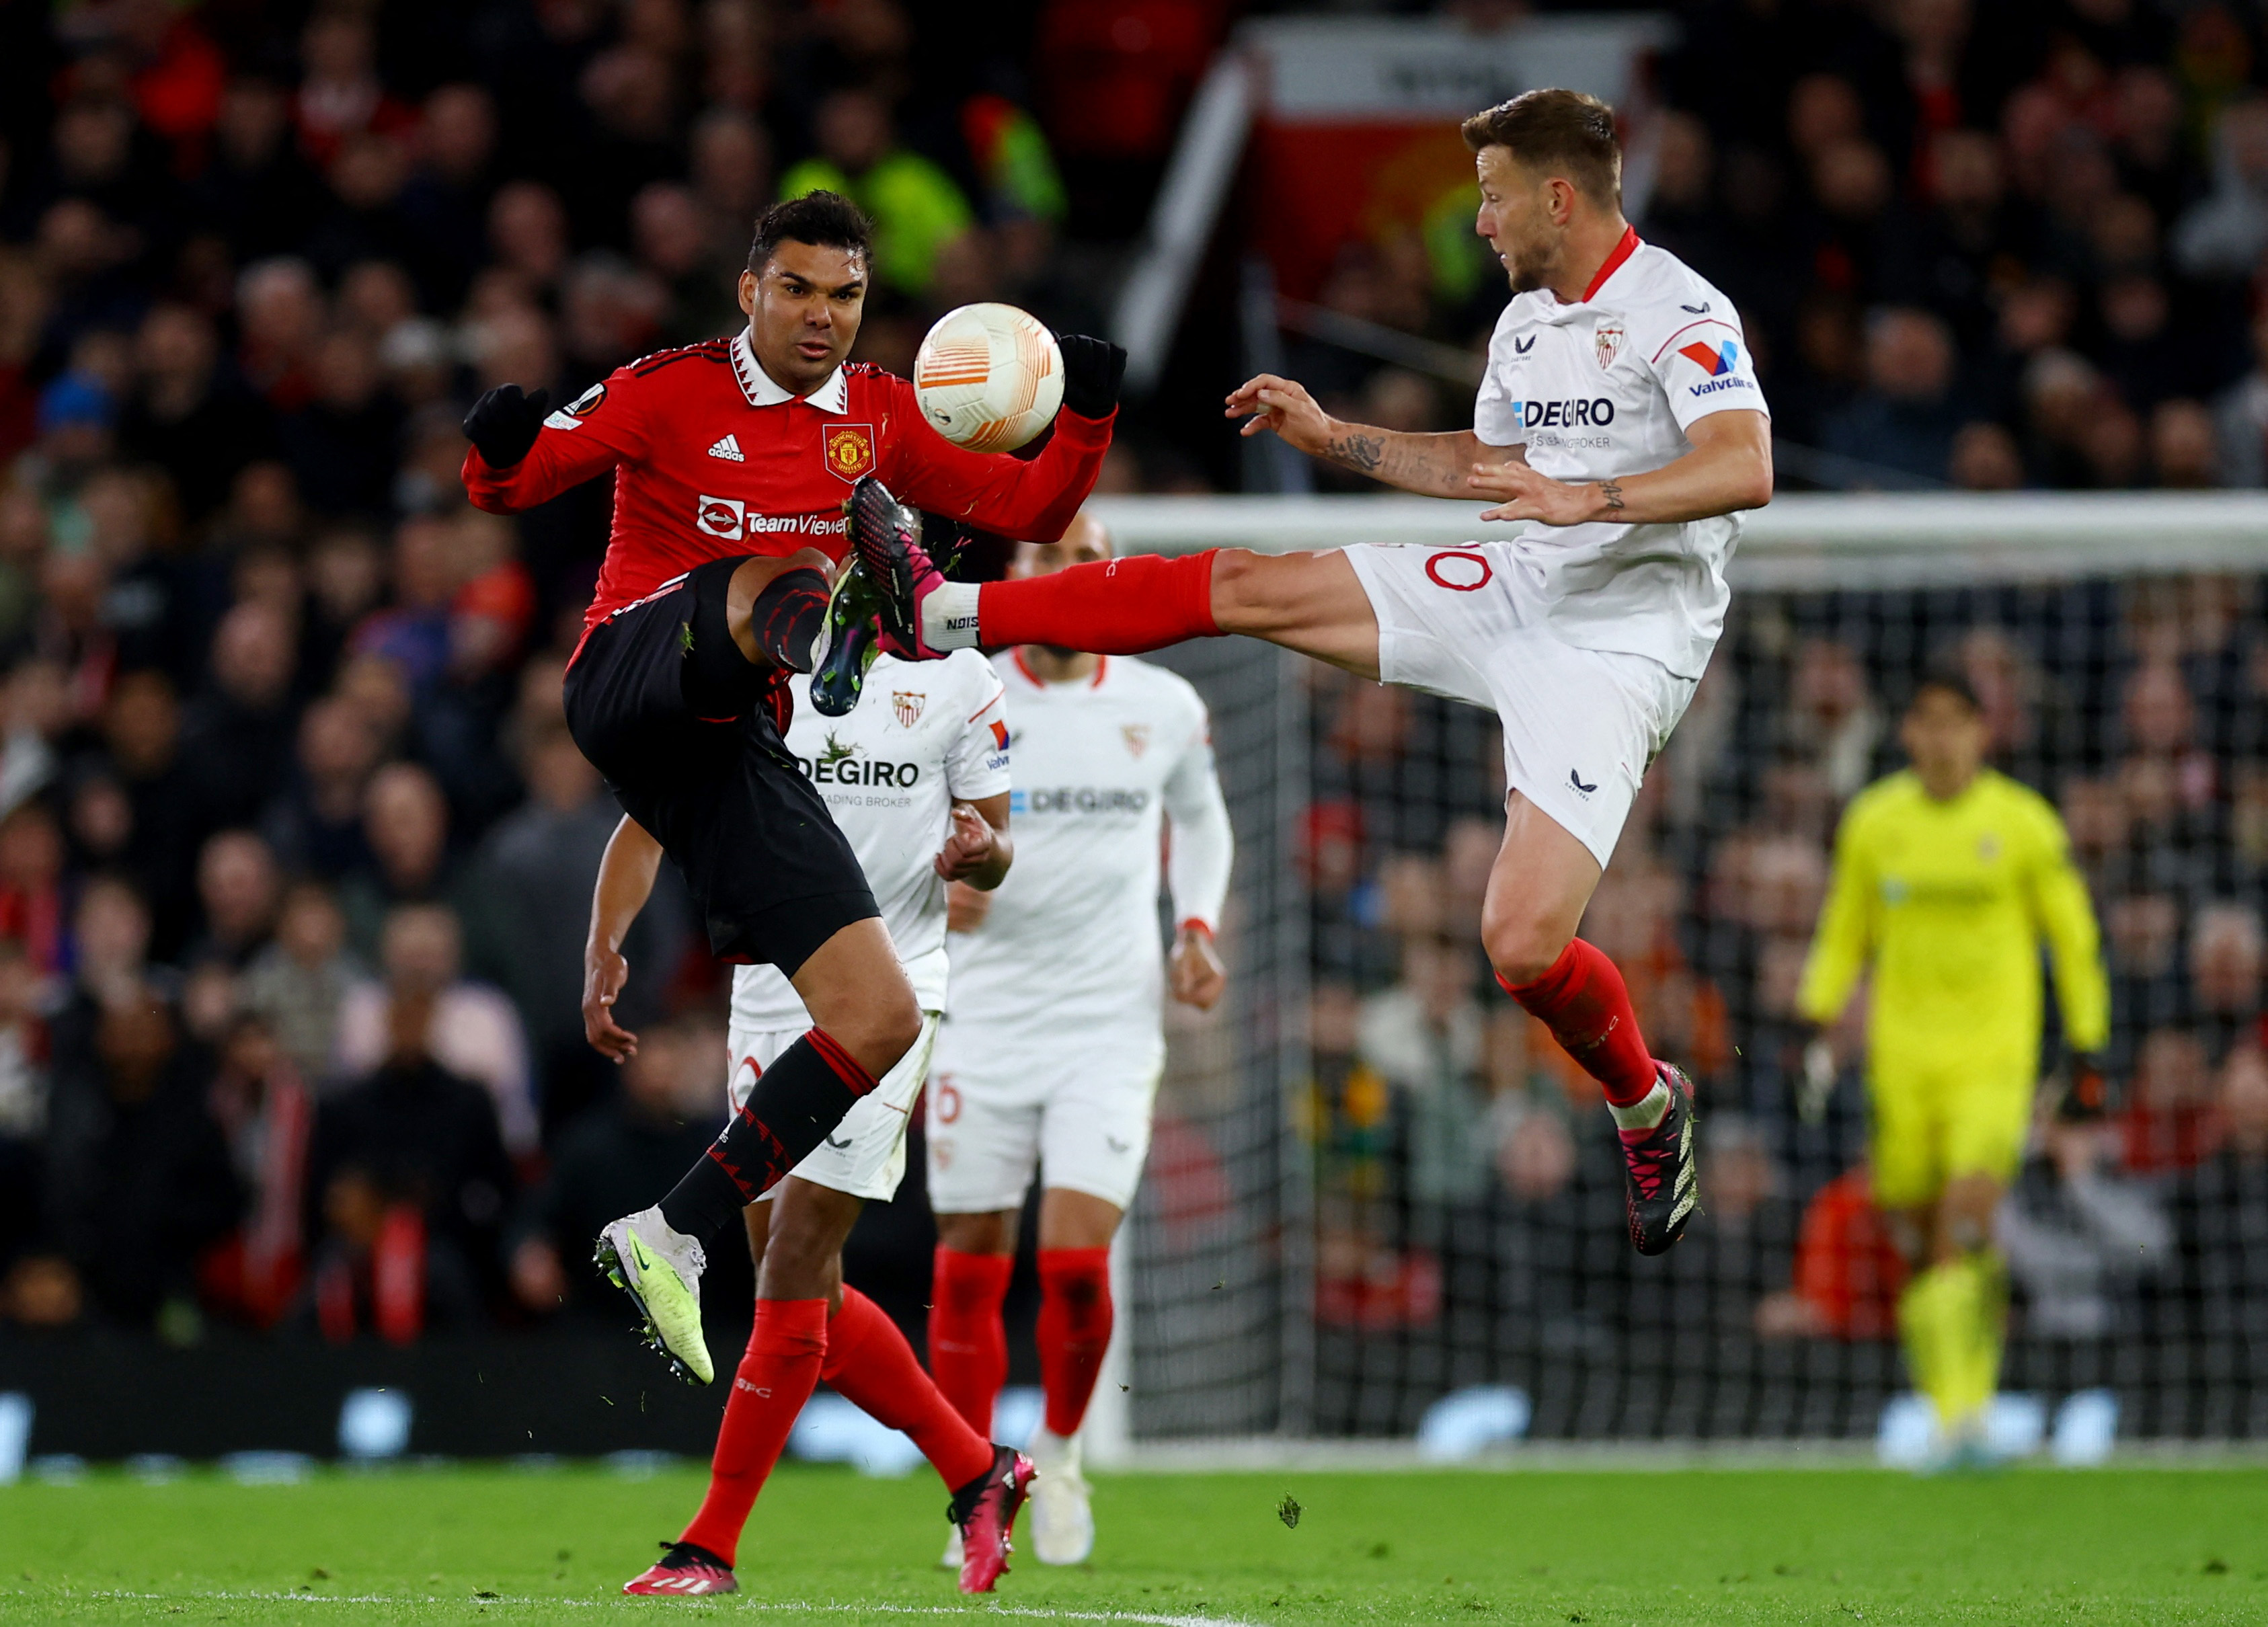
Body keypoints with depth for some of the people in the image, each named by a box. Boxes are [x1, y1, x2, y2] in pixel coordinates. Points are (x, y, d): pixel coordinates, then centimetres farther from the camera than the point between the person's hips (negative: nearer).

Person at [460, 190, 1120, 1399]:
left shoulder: (880, 417, 15)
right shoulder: (670, 393, 1)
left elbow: (1031, 509, 19)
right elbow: (507, 486, -3)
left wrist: (1084, 412, 1)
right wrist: (502, 450, -27)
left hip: (729, 750, 5)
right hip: (632, 679, -5)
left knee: (879, 1019, -2)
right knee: (768, 580, -36)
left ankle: (671, 1238, 3)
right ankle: (797, 622, -75)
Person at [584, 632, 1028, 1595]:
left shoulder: (955, 676, 1)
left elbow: (989, 842, 9)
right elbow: (649, 819, 3)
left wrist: (978, 854, -16)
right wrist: (603, 949, -12)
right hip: (769, 999, 4)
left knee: (794, 1272, -12)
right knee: (806, 1295, 7)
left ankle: (711, 1548, -7)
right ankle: (977, 1473, 25)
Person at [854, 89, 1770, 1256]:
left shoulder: (1680, 314, -15)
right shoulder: (1526, 320, 13)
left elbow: (1745, 469, -29)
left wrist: (1583, 497, -38)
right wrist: (1329, 438, 23)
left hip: (1615, 647, -8)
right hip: (1512, 592, 8)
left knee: (1523, 946, -21)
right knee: (1243, 585, 2)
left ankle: (1648, 1106, 10)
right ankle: (940, 616, 9)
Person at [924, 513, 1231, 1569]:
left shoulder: (1165, 707, 3)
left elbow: (1200, 816, 22)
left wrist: (1198, 927, 6)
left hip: (1111, 1021, 0)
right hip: (984, 1019, 0)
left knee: (1077, 1262, -12)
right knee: (969, 1268, 1)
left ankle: (1059, 1453, 14)